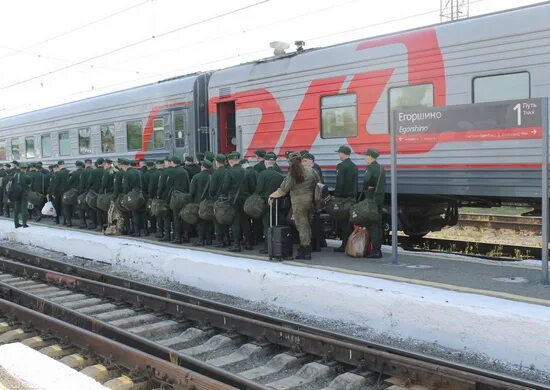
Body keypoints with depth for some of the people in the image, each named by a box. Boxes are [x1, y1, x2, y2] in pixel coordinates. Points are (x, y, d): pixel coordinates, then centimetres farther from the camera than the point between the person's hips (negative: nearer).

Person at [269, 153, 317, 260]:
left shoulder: (292, 175, -11)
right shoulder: (310, 170, 1)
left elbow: (282, 191, -7)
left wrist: (271, 196, 7)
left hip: (298, 202, -5)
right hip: (310, 201, 5)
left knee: (302, 226, 0)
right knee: (307, 225, 14)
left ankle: (306, 252, 4)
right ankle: (306, 248, 23)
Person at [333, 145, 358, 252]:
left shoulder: (341, 166, -13)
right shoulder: (354, 166, 13)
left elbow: (339, 183, -19)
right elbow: (355, 183, 15)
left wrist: (336, 196, -14)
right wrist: (354, 195, 18)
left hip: (343, 197, -8)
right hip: (352, 197, 8)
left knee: (344, 221, -4)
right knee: (350, 221, 12)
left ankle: (345, 245, -1)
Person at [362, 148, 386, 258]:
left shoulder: (371, 168, -14)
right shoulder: (381, 168, 15)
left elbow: (366, 180, -29)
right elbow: (382, 183, 15)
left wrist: (365, 189, -13)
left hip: (372, 199, -9)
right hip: (380, 198, 9)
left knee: (372, 225, -6)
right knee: (378, 224, 14)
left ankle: (375, 250, -6)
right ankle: (378, 249, 20)